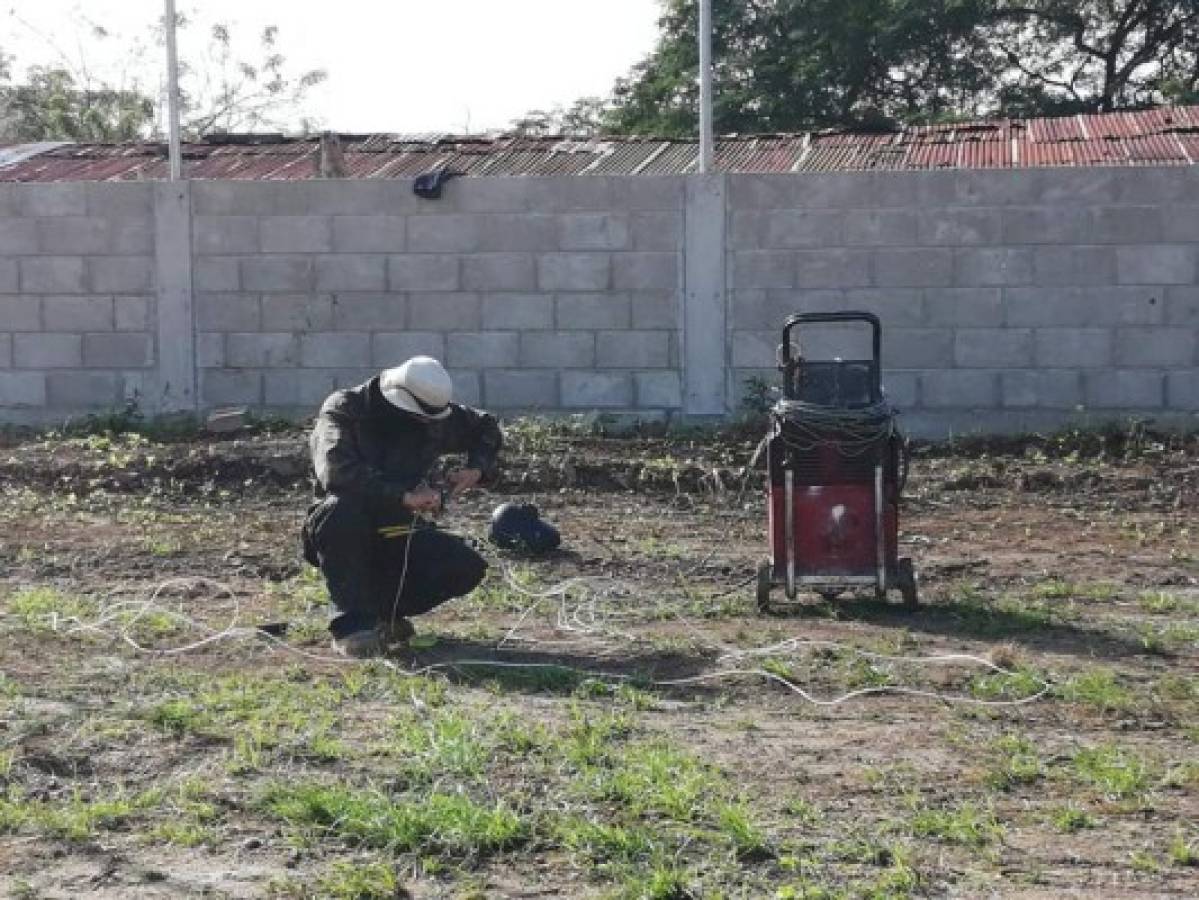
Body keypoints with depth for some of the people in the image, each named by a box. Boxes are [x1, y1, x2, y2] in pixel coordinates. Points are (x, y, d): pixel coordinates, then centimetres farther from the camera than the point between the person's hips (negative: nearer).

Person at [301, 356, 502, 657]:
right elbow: (336, 471, -34)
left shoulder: (436, 417, 0)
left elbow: (486, 428, 18)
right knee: (340, 511, -39)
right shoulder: (344, 410, -16)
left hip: (398, 535, 4)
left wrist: (477, 468, -2)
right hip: (347, 532, -4)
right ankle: (352, 624, -26)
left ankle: (385, 609, 6)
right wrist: (404, 496, -37)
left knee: (468, 568, -20)